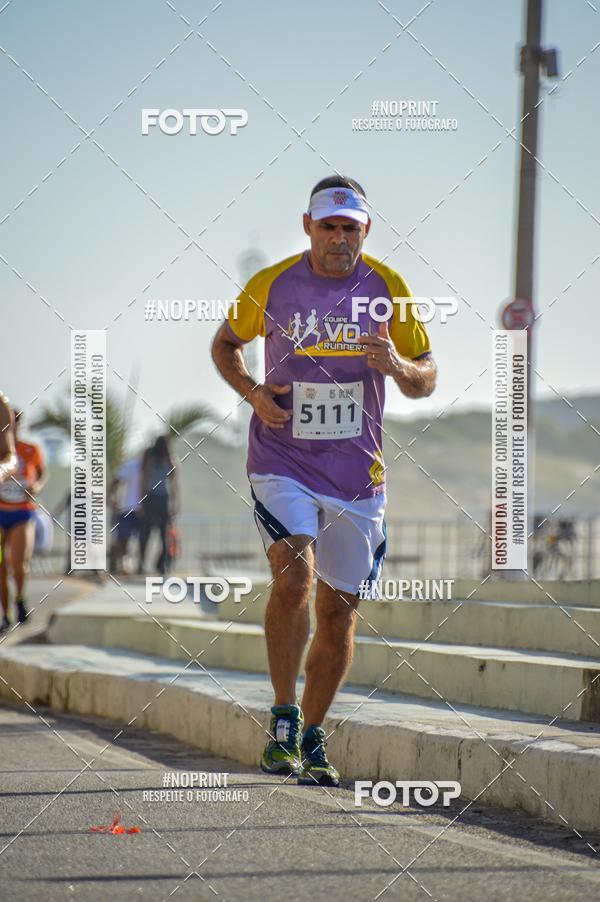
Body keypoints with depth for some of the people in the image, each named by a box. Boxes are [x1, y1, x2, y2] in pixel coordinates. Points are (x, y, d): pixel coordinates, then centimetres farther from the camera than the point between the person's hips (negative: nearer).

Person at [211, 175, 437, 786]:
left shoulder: (388, 289, 0)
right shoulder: (271, 285, -2)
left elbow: (426, 381, 8)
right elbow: (225, 344, 15)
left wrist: (398, 365, -16)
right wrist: (253, 393, -5)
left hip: (357, 473, 2)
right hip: (282, 463, -2)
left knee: (339, 612, 7)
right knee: (294, 577, -24)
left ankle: (311, 740, 23)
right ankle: (282, 719, -9)